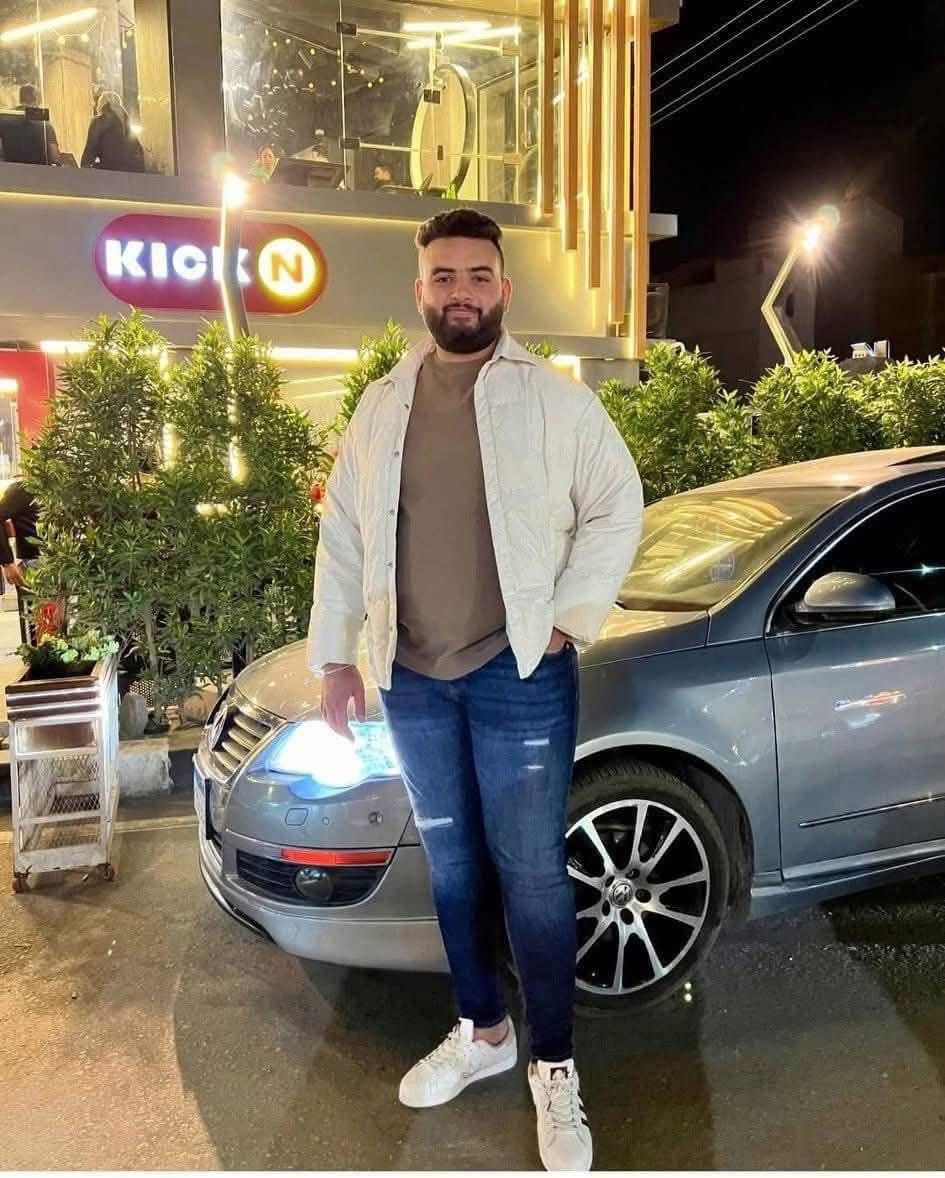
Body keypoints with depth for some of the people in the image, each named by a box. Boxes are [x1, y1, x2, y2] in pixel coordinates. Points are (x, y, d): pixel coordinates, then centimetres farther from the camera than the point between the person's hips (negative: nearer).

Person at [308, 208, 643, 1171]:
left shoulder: (554, 398, -2)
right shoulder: (381, 406, 8)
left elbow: (617, 506, 0)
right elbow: (342, 535, 9)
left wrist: (568, 619, -7)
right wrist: (333, 655, 6)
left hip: (520, 674, -4)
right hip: (413, 679, 4)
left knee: (530, 872, 2)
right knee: (453, 864, 16)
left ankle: (553, 1067, 21)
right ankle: (480, 1030, 36)